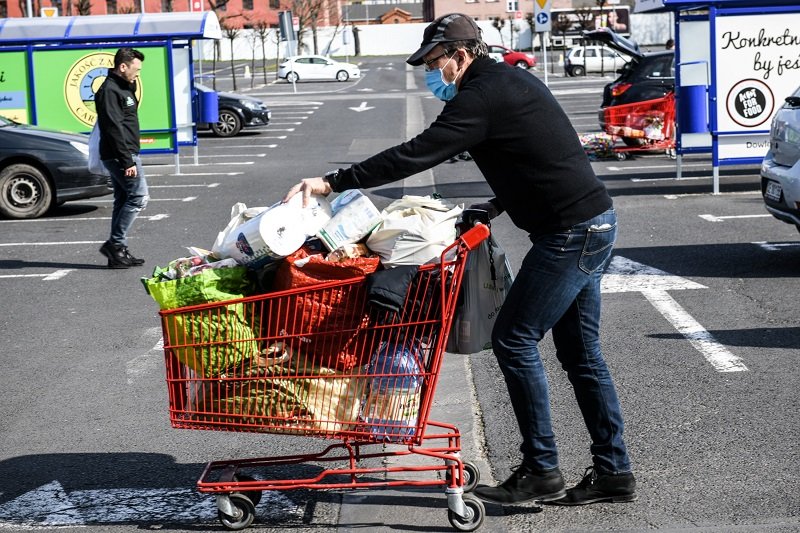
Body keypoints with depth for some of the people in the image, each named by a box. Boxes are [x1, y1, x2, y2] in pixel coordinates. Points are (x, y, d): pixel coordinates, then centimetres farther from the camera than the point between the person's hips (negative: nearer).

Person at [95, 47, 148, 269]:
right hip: (120, 156, -11)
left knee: (123, 200, 11)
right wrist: (127, 161, -23)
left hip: (127, 154, 11)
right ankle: (115, 244, -8)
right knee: (139, 196, -12)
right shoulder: (109, 91, -15)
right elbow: (114, 129, -21)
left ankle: (118, 251, 14)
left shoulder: (124, 88, 18)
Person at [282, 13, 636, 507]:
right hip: (596, 223, 10)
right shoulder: (511, 81, 15)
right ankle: (613, 471, 16)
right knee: (580, 351, 12)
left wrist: (333, 182, -19)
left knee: (515, 340, -4)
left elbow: (414, 155, -21)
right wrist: (499, 204, 16)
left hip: (570, 234, -10)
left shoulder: (483, 98, -16)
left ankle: (541, 471, 1)